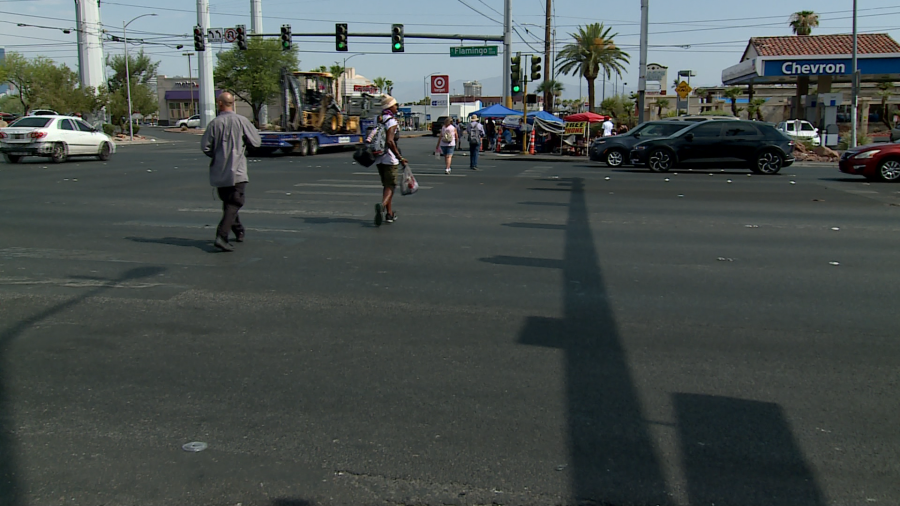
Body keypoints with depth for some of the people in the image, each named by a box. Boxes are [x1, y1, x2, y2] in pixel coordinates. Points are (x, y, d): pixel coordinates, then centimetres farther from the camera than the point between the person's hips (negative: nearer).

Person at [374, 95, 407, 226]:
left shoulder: (378, 120, 11)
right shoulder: (392, 121, -13)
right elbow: (389, 141, -24)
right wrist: (400, 157, -22)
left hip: (379, 158, 7)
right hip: (390, 158, -7)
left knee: (386, 185, 17)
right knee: (390, 186, -4)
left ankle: (389, 213, 18)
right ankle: (382, 205, -31)